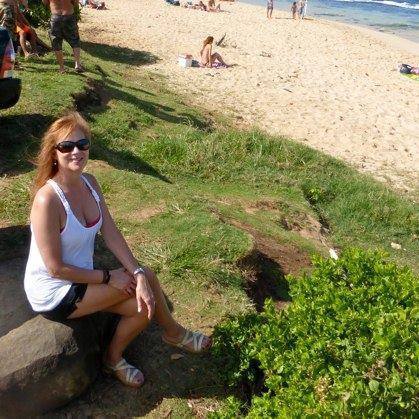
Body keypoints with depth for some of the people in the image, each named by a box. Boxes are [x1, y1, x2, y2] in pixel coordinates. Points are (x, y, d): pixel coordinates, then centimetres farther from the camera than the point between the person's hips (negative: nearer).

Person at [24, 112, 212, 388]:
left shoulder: (89, 183, -4)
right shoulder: (47, 199, -28)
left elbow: (111, 234, -6)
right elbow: (56, 268, -24)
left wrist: (138, 275, -18)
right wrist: (109, 277, -17)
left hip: (81, 278, 7)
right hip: (54, 295, -7)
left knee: (142, 305, -4)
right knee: (147, 277, -14)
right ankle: (173, 332, 12)